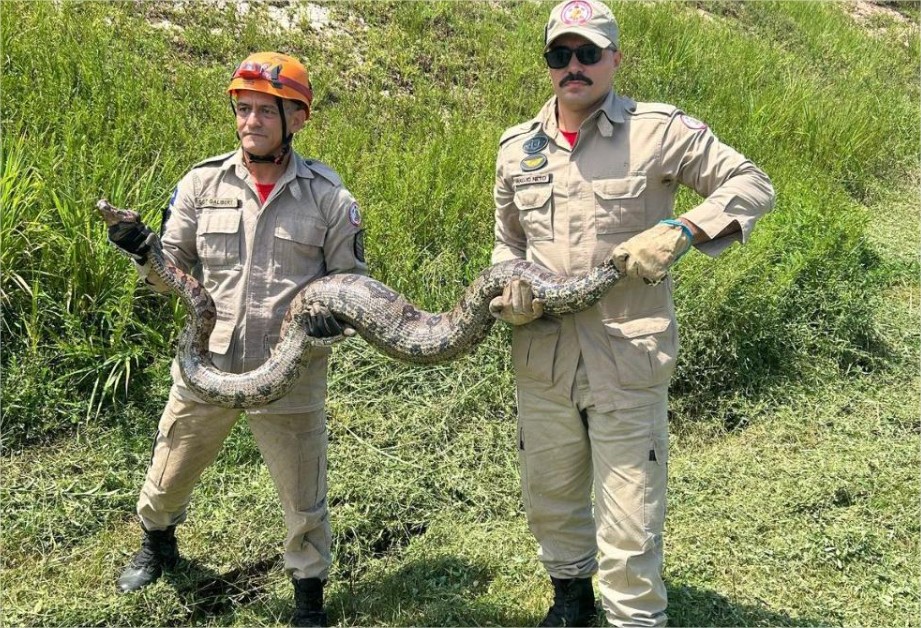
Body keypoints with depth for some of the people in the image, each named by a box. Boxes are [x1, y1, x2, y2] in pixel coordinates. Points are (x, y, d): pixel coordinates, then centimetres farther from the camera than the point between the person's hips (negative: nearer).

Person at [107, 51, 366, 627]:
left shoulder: (327, 195, -7)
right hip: (206, 364, 2)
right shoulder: (202, 184, -2)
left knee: (304, 501, 10)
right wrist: (143, 251, -16)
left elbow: (353, 278, 3)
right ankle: (157, 545, 55)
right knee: (168, 479, 21)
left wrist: (337, 314, -18)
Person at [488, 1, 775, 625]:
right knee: (549, 501, 22)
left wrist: (681, 232, -20)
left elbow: (753, 185, -3)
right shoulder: (517, 146, 8)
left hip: (627, 359, -5)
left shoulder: (660, 130, -6)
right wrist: (507, 294, -1)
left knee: (629, 522, 1)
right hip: (542, 359, 5)